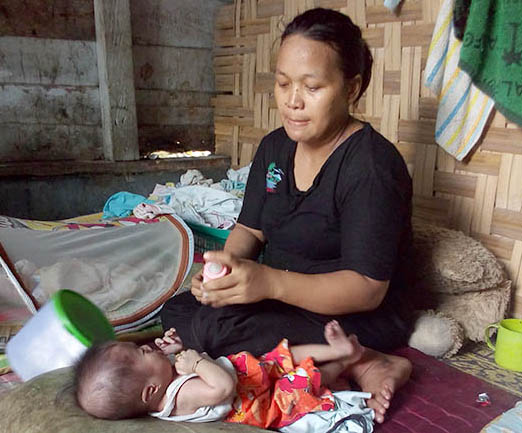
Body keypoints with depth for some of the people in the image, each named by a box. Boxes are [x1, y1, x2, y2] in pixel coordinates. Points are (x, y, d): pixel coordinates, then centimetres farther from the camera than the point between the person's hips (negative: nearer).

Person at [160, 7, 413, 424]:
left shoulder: (373, 165, -21)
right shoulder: (274, 147, 3)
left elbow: (367, 289, -24)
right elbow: (250, 229, 6)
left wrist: (271, 282, -38)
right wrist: (229, 265, -17)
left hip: (358, 318, -8)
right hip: (282, 299, 9)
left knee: (210, 325, -26)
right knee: (176, 309, -4)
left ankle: (362, 363, -18)